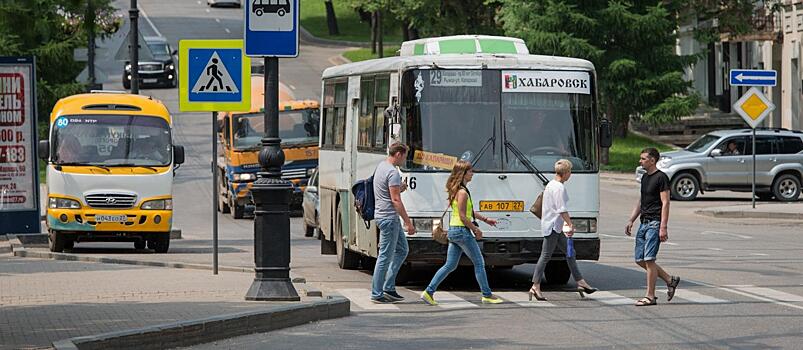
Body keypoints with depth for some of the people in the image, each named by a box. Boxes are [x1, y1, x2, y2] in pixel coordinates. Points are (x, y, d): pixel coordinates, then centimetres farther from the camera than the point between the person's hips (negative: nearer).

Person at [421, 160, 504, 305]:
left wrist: (485, 219, 26)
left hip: (453, 231, 9)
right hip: (462, 231, -9)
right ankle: (487, 295, 9)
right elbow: (463, 217, -18)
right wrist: (476, 229, -9)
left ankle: (429, 292, 4)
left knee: (450, 265, 10)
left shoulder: (457, 190, 14)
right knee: (479, 263, 2)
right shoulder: (463, 192, -16)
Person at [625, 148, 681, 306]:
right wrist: (631, 220, 18)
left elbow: (665, 203, -13)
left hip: (655, 223, -9)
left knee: (649, 259, -10)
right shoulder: (645, 178, 17)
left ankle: (650, 296, -4)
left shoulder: (661, 177, -9)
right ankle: (670, 280, 20)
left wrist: (663, 228, -19)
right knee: (640, 260, 7)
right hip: (644, 223, 9)